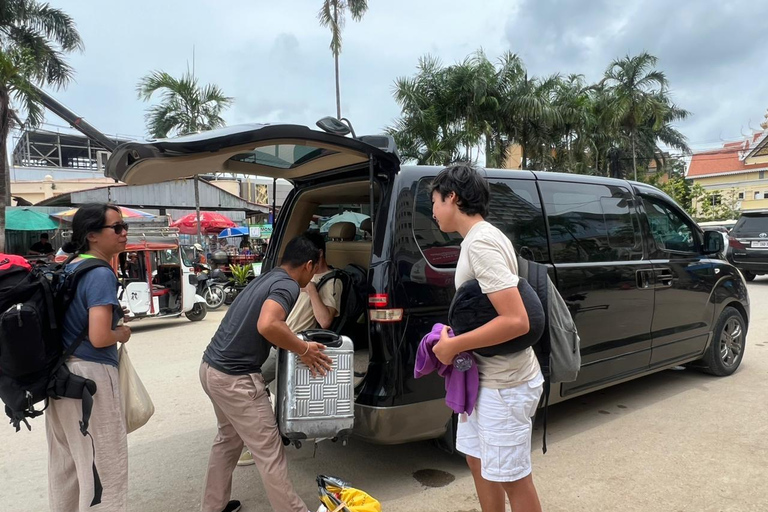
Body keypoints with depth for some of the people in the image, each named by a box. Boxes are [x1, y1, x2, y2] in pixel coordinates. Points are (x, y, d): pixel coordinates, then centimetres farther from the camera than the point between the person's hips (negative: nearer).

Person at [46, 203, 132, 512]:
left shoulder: (67, 268, 9)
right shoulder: (101, 274, -18)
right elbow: (99, 338, -25)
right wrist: (122, 333, -5)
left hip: (59, 373, 10)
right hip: (90, 373, -9)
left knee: (65, 461, 21)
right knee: (107, 466, 1)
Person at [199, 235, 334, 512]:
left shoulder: (266, 278, 13)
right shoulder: (288, 285, -15)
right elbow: (267, 326, -33)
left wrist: (294, 343, 25)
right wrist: (304, 350, -20)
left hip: (211, 367, 10)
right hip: (235, 378, -10)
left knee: (228, 438, 27)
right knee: (269, 453, 3)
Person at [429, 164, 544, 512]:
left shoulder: (481, 242, -22)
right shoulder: (479, 239, 9)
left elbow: (516, 321, -30)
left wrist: (452, 345, -21)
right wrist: (455, 338, 6)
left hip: (504, 385, -10)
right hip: (485, 377, 10)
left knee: (512, 478, 7)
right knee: (478, 460, 22)